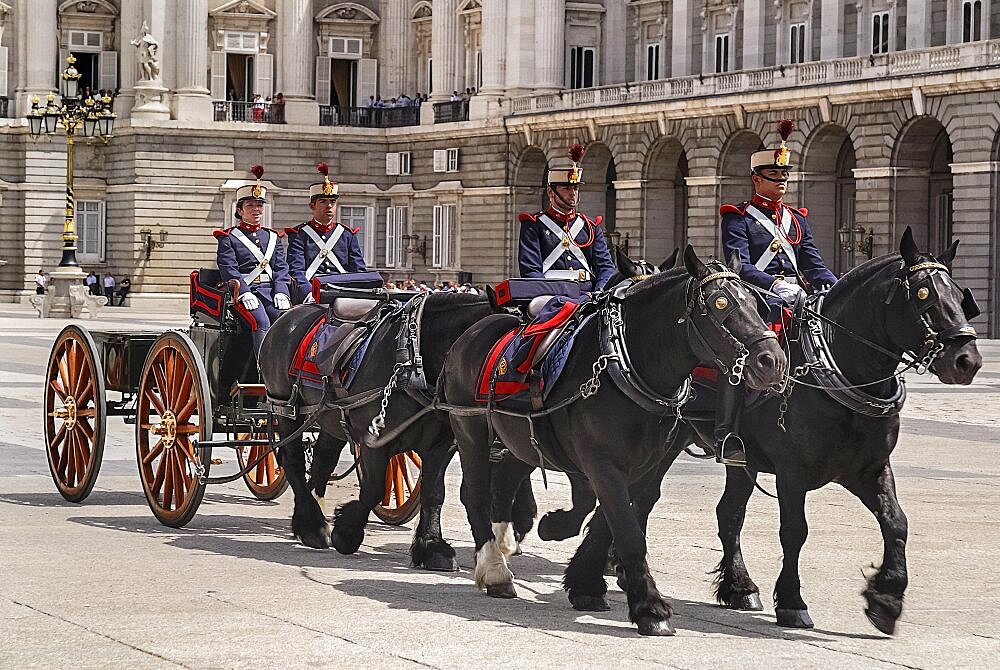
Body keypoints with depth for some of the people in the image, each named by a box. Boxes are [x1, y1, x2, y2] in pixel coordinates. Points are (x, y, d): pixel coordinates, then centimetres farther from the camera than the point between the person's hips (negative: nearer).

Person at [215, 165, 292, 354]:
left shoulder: (274, 237, 24)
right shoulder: (228, 238, 10)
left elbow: (281, 268, 13)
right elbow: (228, 269, -4)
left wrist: (281, 292, -8)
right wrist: (244, 293, -20)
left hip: (272, 290, 4)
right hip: (243, 291, -4)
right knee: (260, 321, -32)